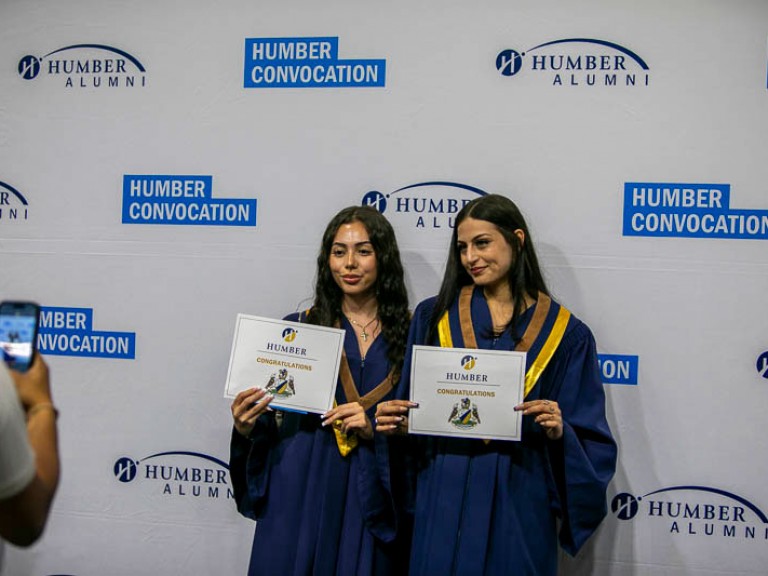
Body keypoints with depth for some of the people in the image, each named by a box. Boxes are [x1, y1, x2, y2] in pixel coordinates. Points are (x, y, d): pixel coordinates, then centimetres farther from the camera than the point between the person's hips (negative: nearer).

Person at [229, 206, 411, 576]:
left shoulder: (411, 333, 2)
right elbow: (272, 417, 4)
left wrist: (375, 427, -13)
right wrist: (247, 427, -16)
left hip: (377, 493, 0)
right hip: (303, 490, 0)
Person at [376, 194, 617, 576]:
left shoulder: (564, 333, 0)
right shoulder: (433, 316, 3)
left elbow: (591, 440, 1)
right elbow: (408, 411, 7)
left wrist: (560, 431, -19)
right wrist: (395, 423, -14)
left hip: (518, 500, -1)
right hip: (444, 498, 1)